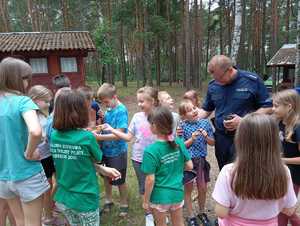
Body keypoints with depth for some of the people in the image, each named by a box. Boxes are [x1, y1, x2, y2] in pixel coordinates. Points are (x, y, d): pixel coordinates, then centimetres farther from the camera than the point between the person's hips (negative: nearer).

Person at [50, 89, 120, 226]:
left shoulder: (53, 136, -8)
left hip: (62, 198, 5)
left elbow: (73, 162, 0)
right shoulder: (87, 137, -24)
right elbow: (98, 159, -4)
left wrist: (104, 170, 1)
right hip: (84, 199, -5)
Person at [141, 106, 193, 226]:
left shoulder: (151, 151, -25)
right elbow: (190, 166, -2)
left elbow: (150, 180, -20)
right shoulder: (179, 142, -11)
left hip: (159, 197, -4)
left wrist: (146, 201, -6)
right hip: (177, 193, 4)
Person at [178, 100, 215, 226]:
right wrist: (192, 139, -21)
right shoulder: (183, 126, -10)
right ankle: (191, 216, 31)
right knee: (188, 189, 12)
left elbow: (212, 143, 4)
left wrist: (206, 137, -15)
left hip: (201, 160, 3)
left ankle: (201, 212, 40)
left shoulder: (205, 123, -2)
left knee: (203, 189, 16)